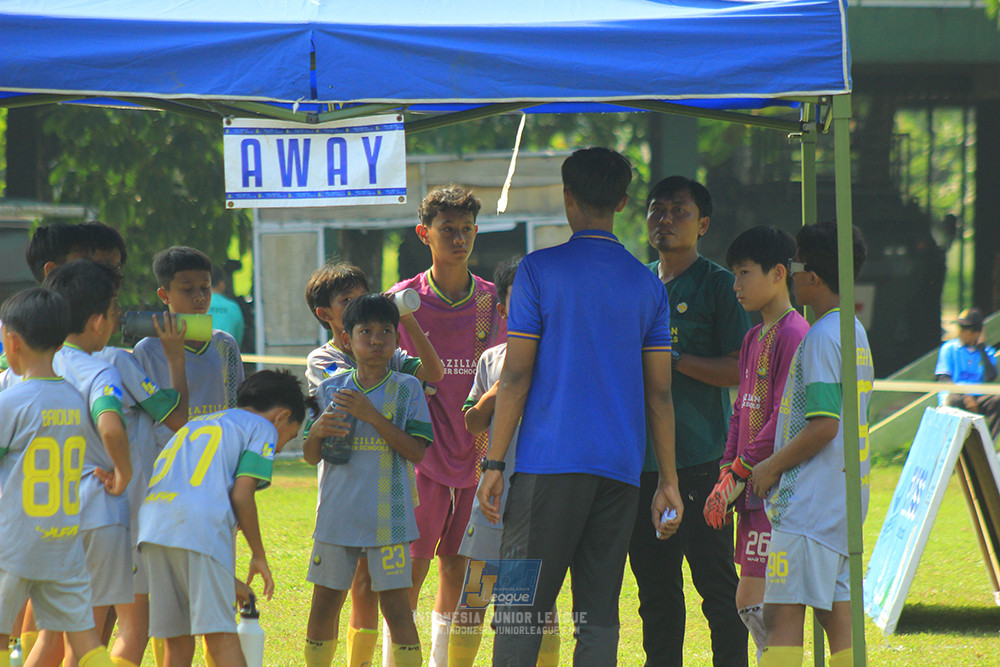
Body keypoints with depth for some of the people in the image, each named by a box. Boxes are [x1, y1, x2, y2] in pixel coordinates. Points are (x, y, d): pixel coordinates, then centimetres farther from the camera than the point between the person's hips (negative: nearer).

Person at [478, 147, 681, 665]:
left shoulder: (539, 271, -2)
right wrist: (668, 481, 13)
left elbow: (516, 376, -5)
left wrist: (494, 464, -2)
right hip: (620, 467, 4)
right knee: (599, 615, 5)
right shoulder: (647, 286, 9)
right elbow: (659, 393, 9)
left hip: (549, 464, -4)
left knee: (520, 605, -2)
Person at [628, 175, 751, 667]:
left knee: (716, 583, -7)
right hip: (641, 458, 6)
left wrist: (672, 358, -15)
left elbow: (739, 371, -8)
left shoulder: (718, 285, -1)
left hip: (699, 459, -6)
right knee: (654, 585, 9)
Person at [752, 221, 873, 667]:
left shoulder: (822, 337, -14)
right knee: (836, 611, 9)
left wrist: (771, 466, -7)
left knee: (783, 613, -12)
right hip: (846, 496, 10)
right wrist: (777, 465, 22)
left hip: (810, 499, -10)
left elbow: (823, 426, -20)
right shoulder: (855, 333, 16)